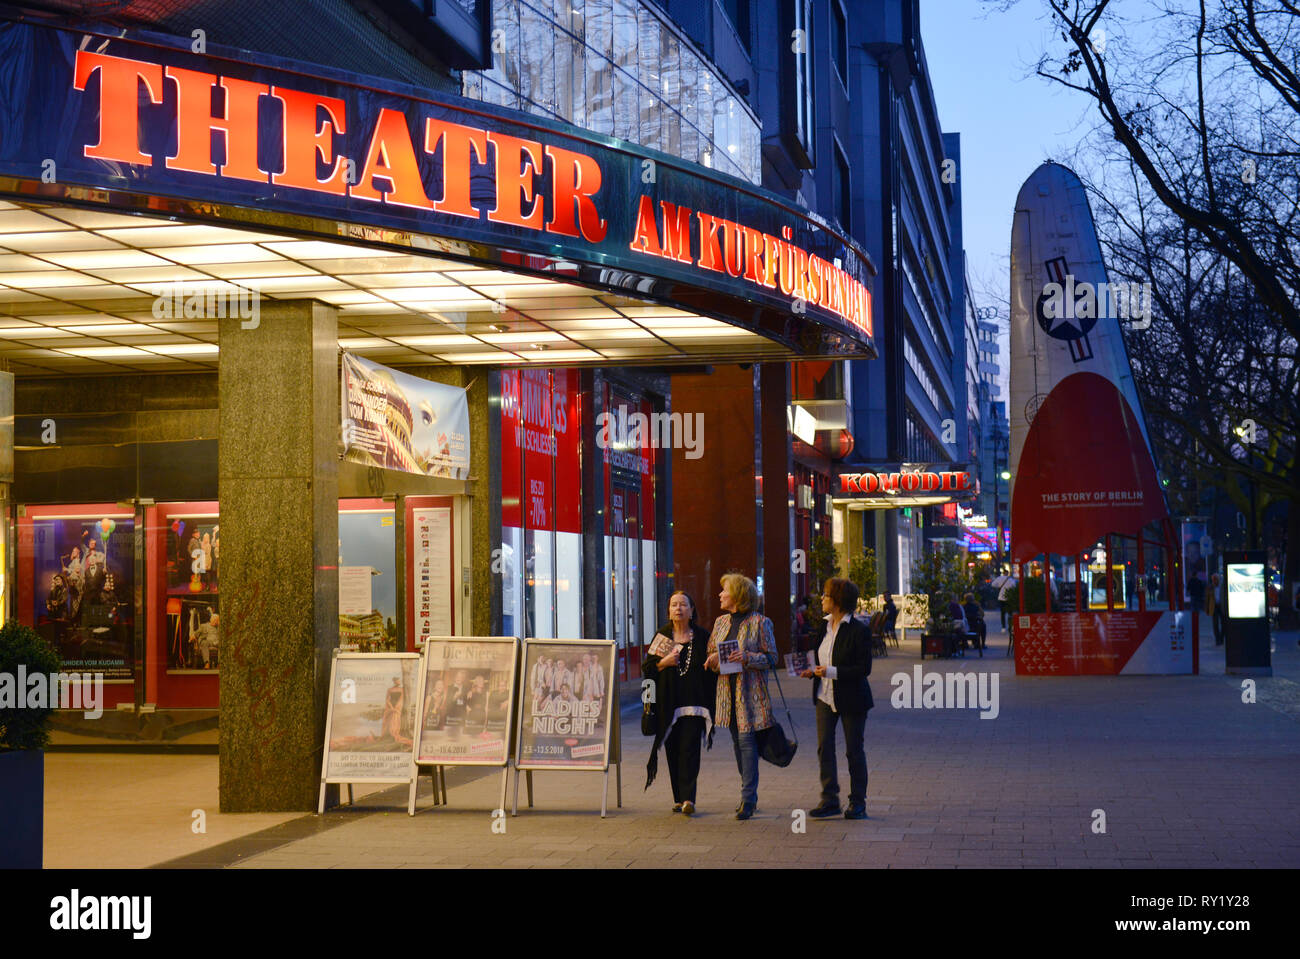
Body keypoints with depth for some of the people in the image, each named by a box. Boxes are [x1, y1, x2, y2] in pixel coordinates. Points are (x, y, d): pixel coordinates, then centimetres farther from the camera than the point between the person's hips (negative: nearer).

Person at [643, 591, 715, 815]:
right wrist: (663, 662, -10)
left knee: (689, 748, -11)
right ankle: (678, 798, 9)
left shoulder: (702, 636, 6)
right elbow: (647, 669, 7)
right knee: (673, 751, 3)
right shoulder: (662, 636, 9)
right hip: (668, 702, 2)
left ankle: (688, 798, -17)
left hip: (693, 701, -2)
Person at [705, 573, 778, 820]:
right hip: (728, 689, 6)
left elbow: (771, 658, -7)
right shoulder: (720, 622, 13)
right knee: (737, 741, 10)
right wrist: (713, 659, -4)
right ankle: (749, 792, 20)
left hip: (750, 691, -6)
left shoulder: (760, 622, -6)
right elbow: (711, 652, 20)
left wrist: (747, 657, -22)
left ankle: (748, 797, -8)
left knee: (747, 739, -11)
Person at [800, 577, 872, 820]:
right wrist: (813, 671, 0)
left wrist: (832, 672, -24)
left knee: (854, 750, 4)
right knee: (824, 747, 0)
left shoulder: (858, 630, -15)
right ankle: (829, 799, 6)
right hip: (825, 697, 6)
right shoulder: (825, 627, 7)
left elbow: (864, 668, -17)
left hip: (851, 699, -6)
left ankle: (858, 802, 14)